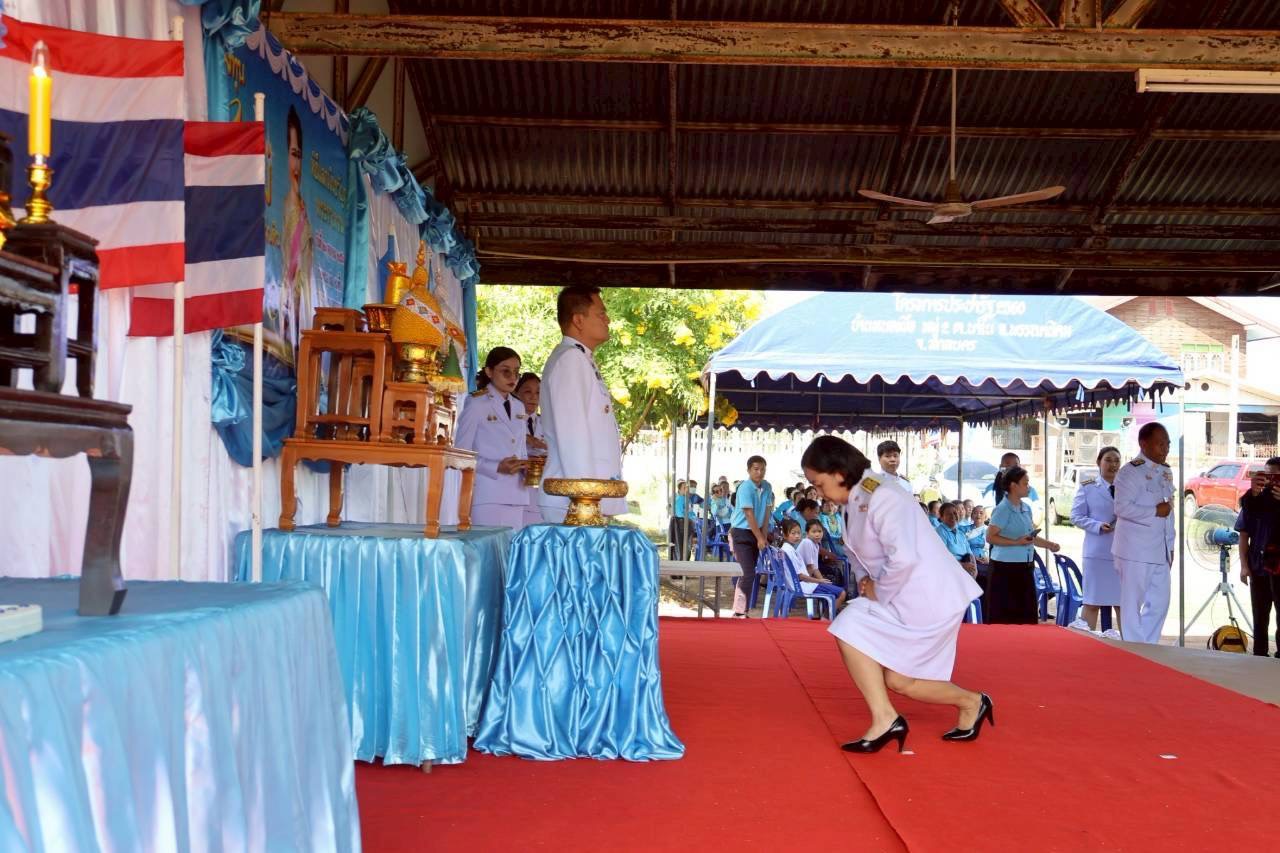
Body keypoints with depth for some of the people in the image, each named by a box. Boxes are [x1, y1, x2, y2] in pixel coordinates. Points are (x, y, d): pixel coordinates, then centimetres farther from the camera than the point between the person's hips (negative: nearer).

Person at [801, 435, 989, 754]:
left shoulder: (880, 498, -22)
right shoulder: (857, 502, 9)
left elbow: (904, 558, -31)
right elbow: (870, 554, 22)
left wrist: (879, 593, -16)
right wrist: (866, 581, 2)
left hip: (930, 598, -10)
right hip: (912, 599, 10)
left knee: (851, 629, -15)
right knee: (899, 680, 13)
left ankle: (885, 720, -8)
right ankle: (971, 704, 31)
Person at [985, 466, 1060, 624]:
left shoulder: (1026, 508, 11)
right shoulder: (1003, 509, -12)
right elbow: (990, 537, -16)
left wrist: (1049, 545, 8)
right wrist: (1016, 542, -21)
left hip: (1025, 567, 8)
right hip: (1006, 567, -8)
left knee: (1026, 614, 8)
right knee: (1005, 616, -4)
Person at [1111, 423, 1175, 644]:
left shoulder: (1166, 472, 15)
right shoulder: (1130, 472, -11)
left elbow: (1169, 512, 20)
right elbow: (1122, 507, -21)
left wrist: (1170, 546, 17)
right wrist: (1155, 511, -17)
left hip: (1160, 551, 8)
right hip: (1135, 551, -8)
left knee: (1159, 603, 9)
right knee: (1132, 603, -1)